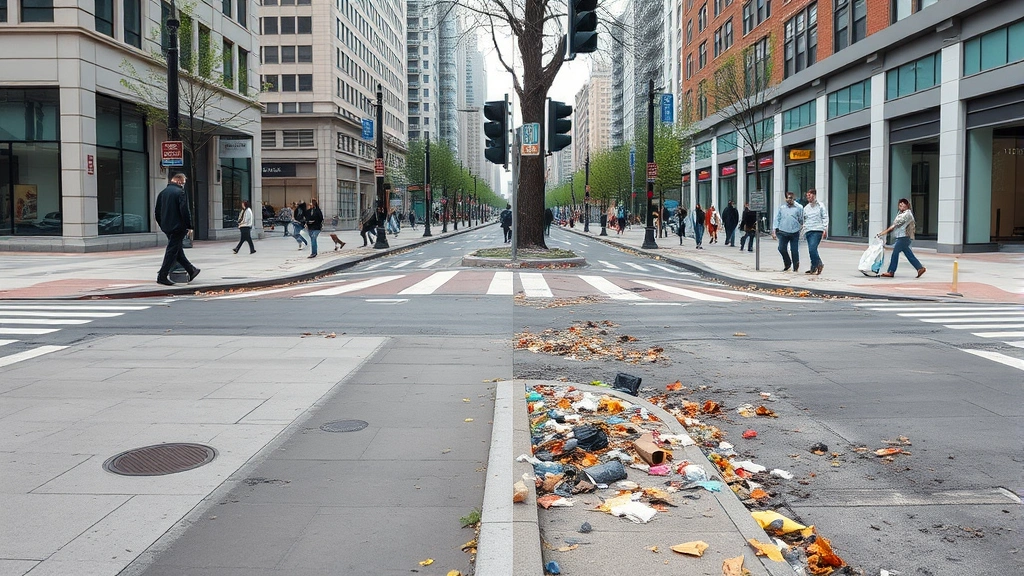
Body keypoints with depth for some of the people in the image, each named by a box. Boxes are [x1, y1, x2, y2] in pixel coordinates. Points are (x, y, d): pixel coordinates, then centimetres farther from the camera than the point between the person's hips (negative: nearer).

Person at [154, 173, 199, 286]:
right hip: (178, 227, -8)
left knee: (177, 249, 15)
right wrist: (189, 226, -11)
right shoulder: (180, 192, -11)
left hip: (166, 227, 8)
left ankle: (191, 270, 24)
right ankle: (162, 276, -4)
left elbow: (157, 212, 16)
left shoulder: (162, 193, 12)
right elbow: (185, 211, -17)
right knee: (172, 251, -3)